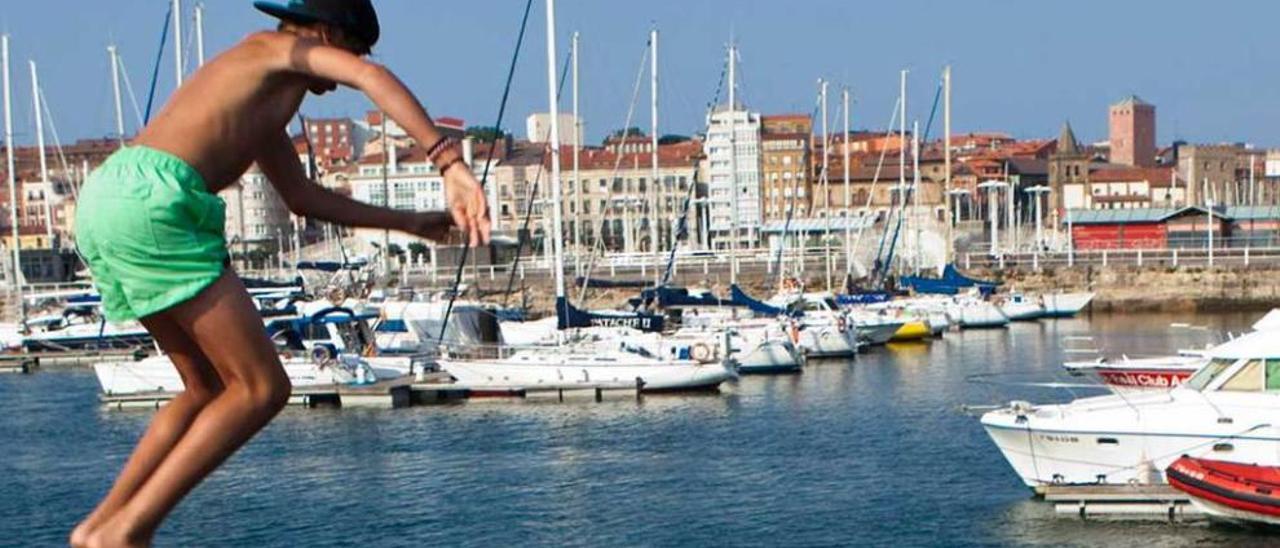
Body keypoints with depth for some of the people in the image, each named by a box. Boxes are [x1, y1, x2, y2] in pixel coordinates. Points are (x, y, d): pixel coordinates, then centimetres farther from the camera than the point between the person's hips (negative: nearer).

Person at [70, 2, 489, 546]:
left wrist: (411, 223, 44)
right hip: (153, 200, -10)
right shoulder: (285, 49, 9)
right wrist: (451, 163, -20)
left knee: (211, 388, 20)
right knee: (261, 389, -5)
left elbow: (304, 196, 43)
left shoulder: (258, 107, 35)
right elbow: (370, 75, -12)